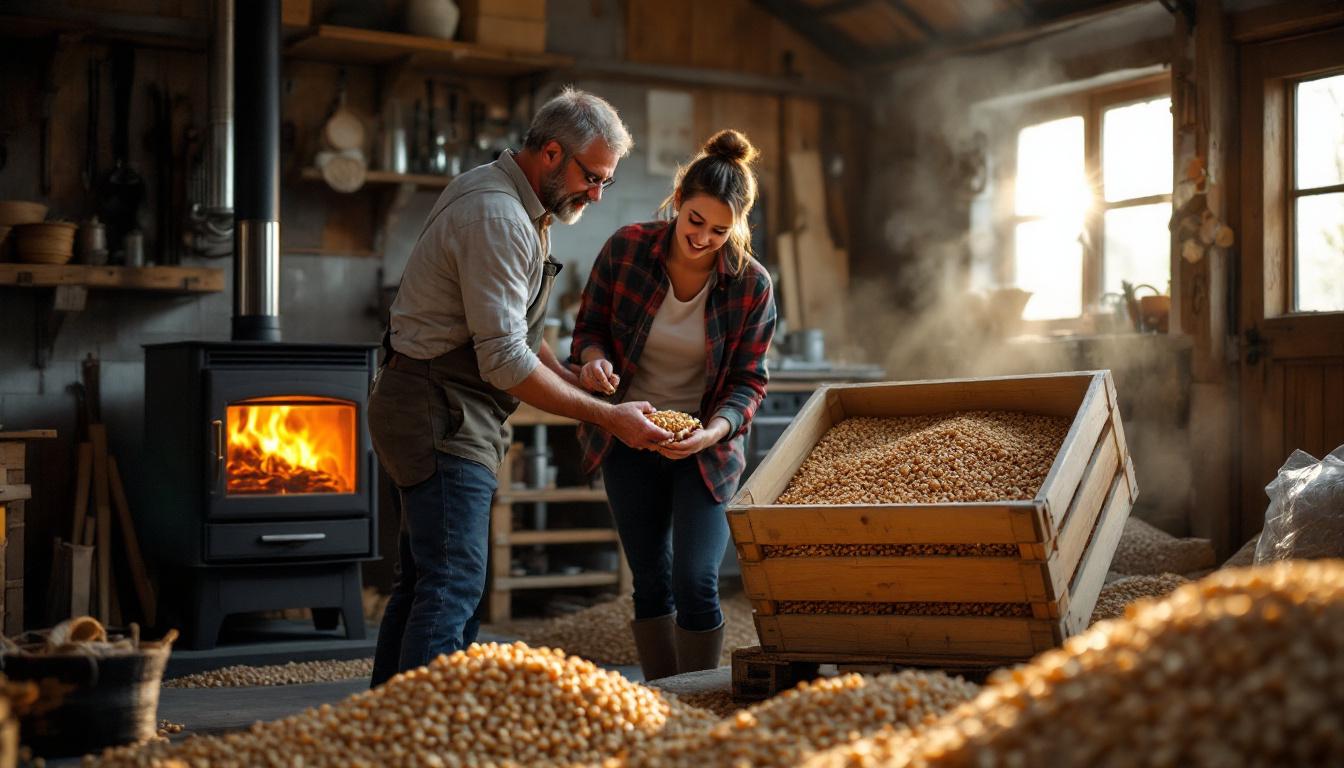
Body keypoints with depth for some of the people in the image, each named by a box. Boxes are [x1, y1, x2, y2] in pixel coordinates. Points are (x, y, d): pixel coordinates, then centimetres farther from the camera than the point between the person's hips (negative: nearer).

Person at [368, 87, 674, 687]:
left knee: (421, 581, 14)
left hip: (435, 413, 11)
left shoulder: (520, 208, 14)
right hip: (440, 413, -11)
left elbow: (514, 328, 21)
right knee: (453, 584, -14)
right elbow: (505, 361, -24)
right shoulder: (497, 217, -20)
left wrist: (576, 386, 9)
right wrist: (606, 417, -20)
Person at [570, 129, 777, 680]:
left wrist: (714, 430, -26)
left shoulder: (752, 285, -14)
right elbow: (590, 324, 2)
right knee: (651, 581, 8)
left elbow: (749, 380, -7)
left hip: (704, 448, -1)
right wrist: (594, 357, -21)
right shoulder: (625, 249, -11)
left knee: (696, 583, -10)